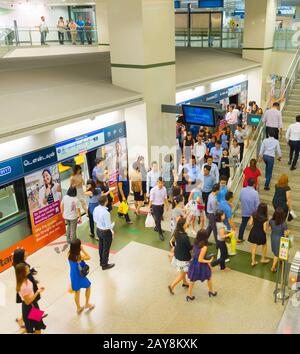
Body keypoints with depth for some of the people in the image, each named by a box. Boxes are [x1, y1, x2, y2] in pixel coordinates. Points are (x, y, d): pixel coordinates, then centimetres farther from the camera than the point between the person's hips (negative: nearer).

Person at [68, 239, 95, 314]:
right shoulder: (79, 257, -31)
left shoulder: (69, 254, -13)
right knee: (88, 287, 25)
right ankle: (87, 304, 38)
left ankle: (78, 308, 40)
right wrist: (83, 250, -17)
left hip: (73, 276, 5)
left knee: (77, 292, 22)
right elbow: (88, 257, -15)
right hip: (80, 276, -5)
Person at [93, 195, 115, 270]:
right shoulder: (106, 213, -34)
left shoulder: (96, 209, -11)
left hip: (98, 230, 7)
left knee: (101, 246, 26)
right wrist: (113, 224, -5)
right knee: (106, 249, 15)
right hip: (106, 232, -7)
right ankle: (104, 265, 33)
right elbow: (109, 226, -25)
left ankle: (101, 262, 47)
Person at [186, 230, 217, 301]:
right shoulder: (204, 247, -30)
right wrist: (209, 261, -12)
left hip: (194, 264, 5)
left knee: (192, 280, 20)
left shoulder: (195, 243, -9)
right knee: (209, 278, 24)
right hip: (201, 266, -5)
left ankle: (189, 295, 29)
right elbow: (200, 260, -26)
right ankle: (211, 292, 45)